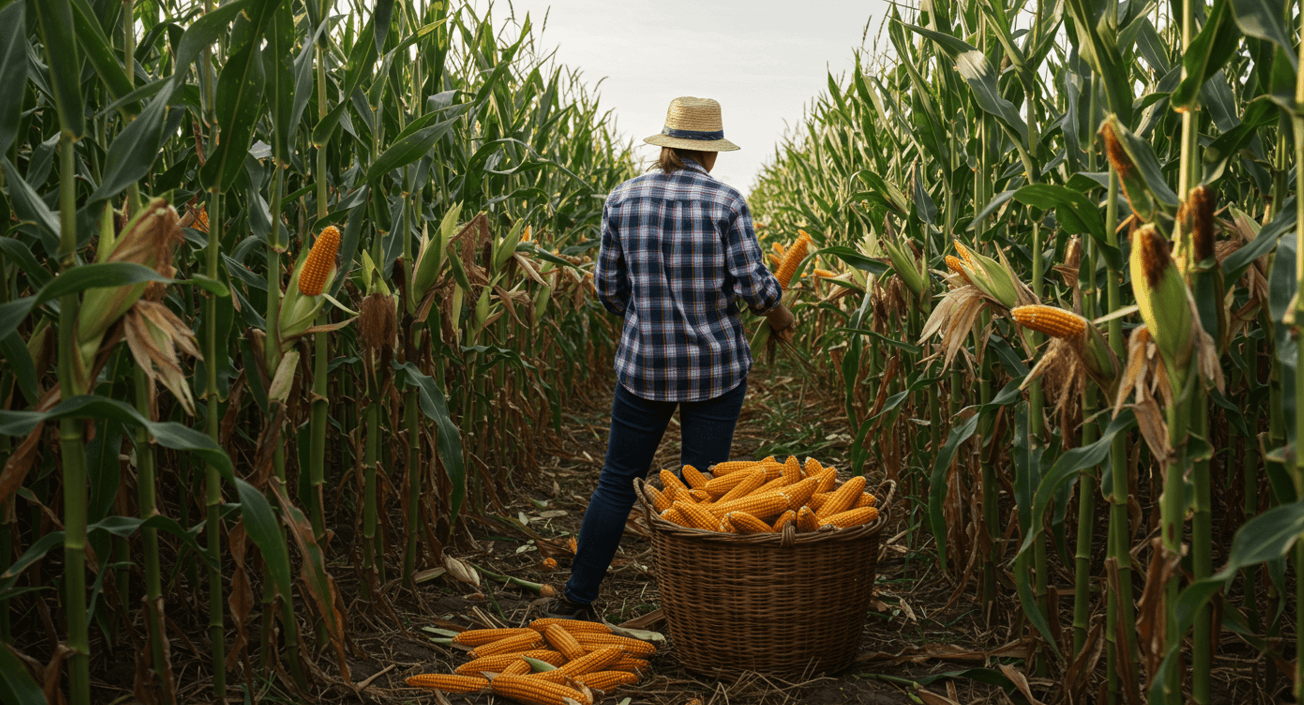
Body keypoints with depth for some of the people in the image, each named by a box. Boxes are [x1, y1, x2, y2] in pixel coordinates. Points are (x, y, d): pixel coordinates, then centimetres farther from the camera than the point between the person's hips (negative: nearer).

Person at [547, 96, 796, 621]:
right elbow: (753, 285, -12)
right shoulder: (726, 201, -8)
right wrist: (777, 312, 9)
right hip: (716, 366, -2)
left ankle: (575, 600, 19)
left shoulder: (624, 198, 0)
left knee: (617, 481, 13)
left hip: (644, 365, 2)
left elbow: (608, 287, 3)